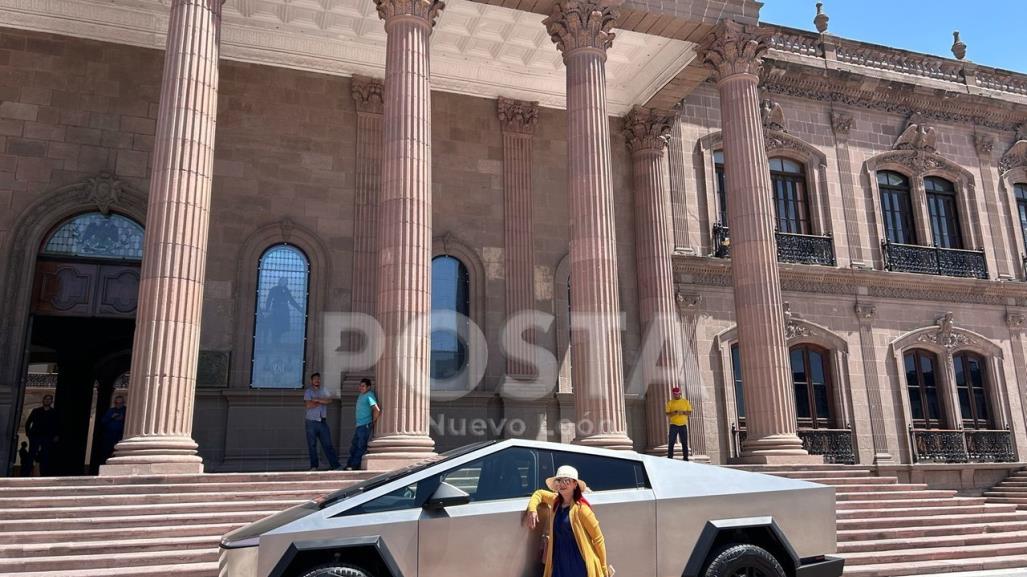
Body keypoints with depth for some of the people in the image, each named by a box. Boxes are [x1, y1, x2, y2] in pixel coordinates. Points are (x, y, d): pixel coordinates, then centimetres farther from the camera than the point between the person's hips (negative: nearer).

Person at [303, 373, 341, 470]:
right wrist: (322, 402, -3)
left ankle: (336, 465, -2)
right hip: (311, 422, -2)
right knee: (312, 445, 2)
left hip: (323, 421, 2)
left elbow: (329, 401, -5)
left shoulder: (324, 392, 14)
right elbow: (308, 405, -12)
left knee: (328, 444, 1)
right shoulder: (308, 392, 4)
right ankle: (314, 466, 9)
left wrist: (317, 400, -12)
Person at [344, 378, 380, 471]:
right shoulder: (361, 395, 15)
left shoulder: (369, 395, -13)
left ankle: (354, 466, 1)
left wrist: (373, 421, -11)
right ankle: (349, 465, 19)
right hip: (359, 425, 10)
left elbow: (377, 410, -23)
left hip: (365, 425, -10)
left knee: (361, 447, -2)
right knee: (353, 447, 13)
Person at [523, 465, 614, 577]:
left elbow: (598, 538, -7)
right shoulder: (555, 501, 6)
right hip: (559, 565, 6)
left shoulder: (580, 508, -12)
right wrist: (532, 509, 4)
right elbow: (539, 493, 25)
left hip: (581, 567, -6)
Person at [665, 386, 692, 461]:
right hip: (673, 425, -1)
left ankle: (686, 458, 11)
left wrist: (683, 412, -15)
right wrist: (674, 413, -20)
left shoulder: (685, 401, 7)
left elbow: (689, 412, 4)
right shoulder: (670, 402, 3)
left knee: (684, 442, 4)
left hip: (683, 425, 1)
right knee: (671, 442, -4)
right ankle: (669, 458, 1)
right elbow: (667, 414, -1)